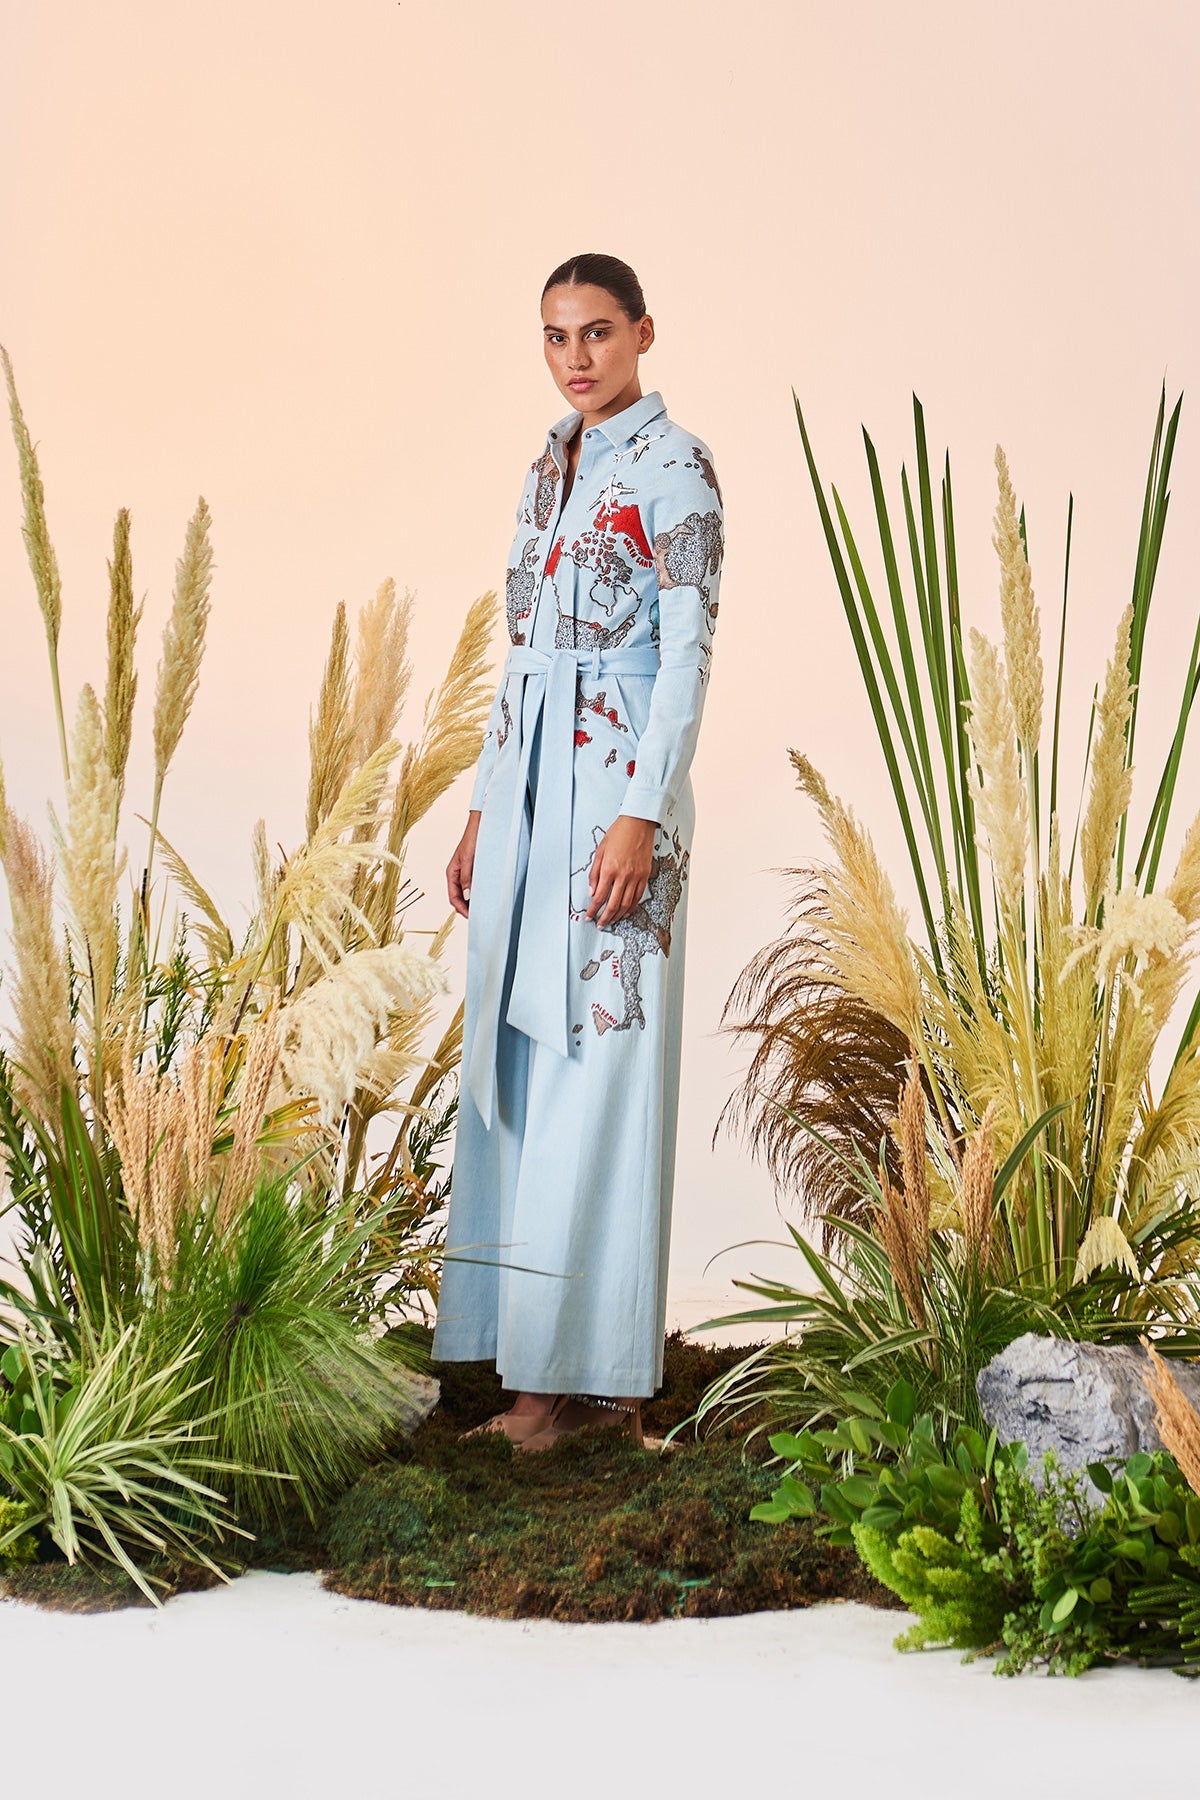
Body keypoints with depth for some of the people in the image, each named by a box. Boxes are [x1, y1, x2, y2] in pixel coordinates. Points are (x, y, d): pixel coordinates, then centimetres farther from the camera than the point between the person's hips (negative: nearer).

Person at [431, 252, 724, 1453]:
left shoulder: (674, 466, -5)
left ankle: (595, 1371, -1)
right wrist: (484, 812, 17)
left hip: (615, 781, -8)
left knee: (595, 1066, -7)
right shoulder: (549, 471, 18)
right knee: (516, 1059, 7)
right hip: (528, 781, 8)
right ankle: (536, 1364, 14)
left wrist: (642, 815, -20)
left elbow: (688, 649, -12)